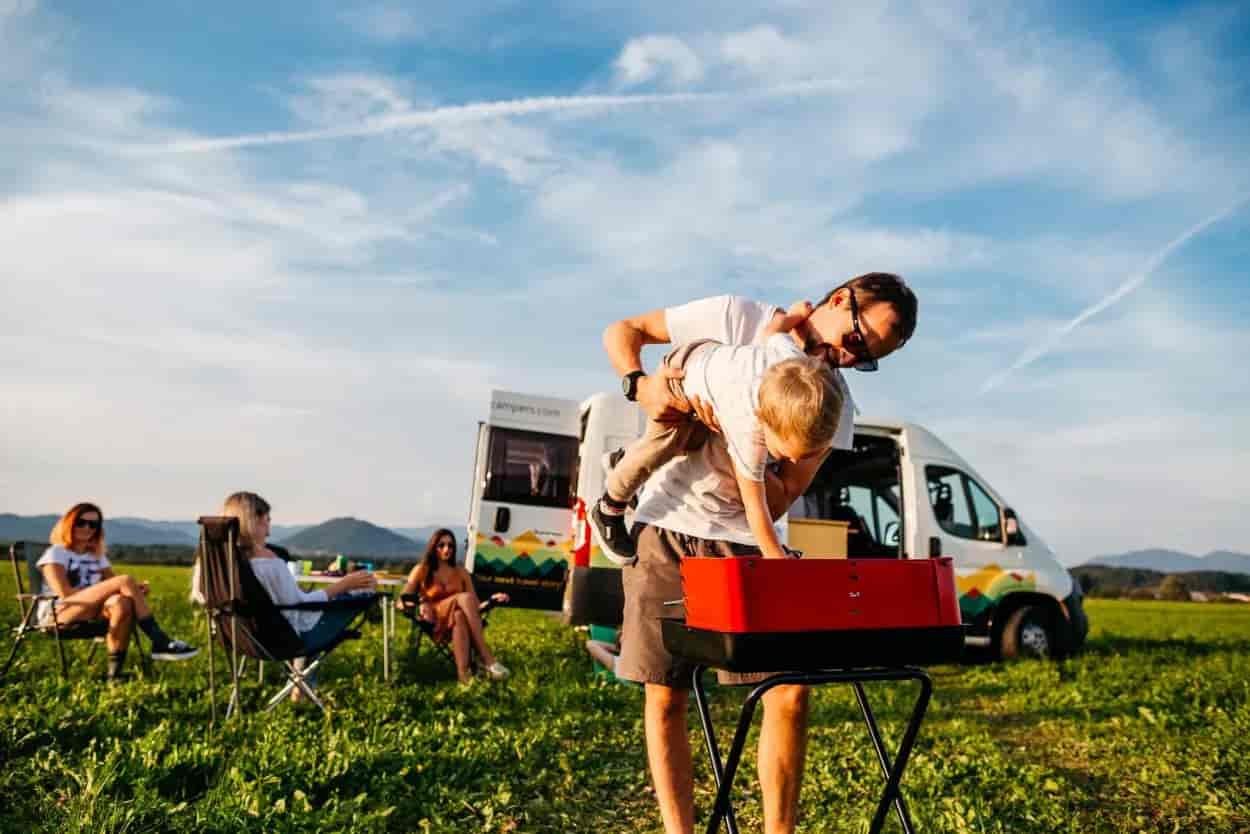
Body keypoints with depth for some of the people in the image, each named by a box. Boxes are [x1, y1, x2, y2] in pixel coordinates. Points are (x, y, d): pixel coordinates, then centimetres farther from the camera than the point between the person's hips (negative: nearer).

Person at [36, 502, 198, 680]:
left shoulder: (97, 556, 23)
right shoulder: (55, 554, 5)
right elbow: (64, 593, -11)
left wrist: (135, 590, -13)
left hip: (91, 614, 5)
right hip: (57, 613, -5)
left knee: (123, 603, -35)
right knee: (125, 580, -27)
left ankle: (115, 671, -37)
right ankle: (160, 643, -32)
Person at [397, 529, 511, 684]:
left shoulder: (461, 572, 14)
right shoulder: (422, 570, 8)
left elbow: (475, 606, 10)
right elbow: (400, 602, 2)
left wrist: (490, 600, -12)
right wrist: (420, 605, -19)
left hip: (458, 624, 2)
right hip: (433, 625, -2)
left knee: (460, 615, -37)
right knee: (464, 597, -33)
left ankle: (464, 672, -49)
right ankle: (487, 660, -42)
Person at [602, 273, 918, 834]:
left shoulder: (835, 406, 1)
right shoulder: (736, 317, -4)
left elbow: (777, 501, -8)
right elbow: (621, 331, 2)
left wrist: (727, 431, -22)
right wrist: (641, 385, -19)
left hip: (742, 542, 2)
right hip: (666, 528, -2)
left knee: (789, 692, -6)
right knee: (665, 696, 0)